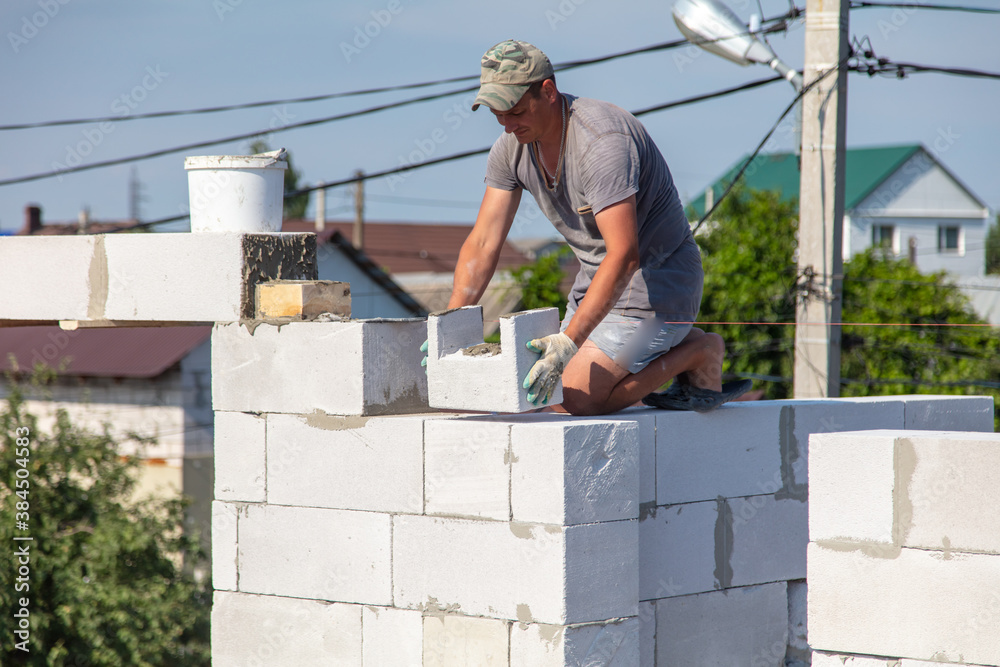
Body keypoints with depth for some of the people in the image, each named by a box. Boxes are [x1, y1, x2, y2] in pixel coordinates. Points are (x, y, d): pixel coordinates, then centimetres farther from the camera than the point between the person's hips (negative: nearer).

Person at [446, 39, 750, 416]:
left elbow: (624, 256, -36)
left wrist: (570, 340, -44)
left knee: (581, 398, -18)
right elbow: (483, 243, -3)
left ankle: (698, 353, -1)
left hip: (654, 283, -9)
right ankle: (672, 347, 18)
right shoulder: (512, 147, -4)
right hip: (597, 280, 9)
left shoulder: (601, 141, -29)